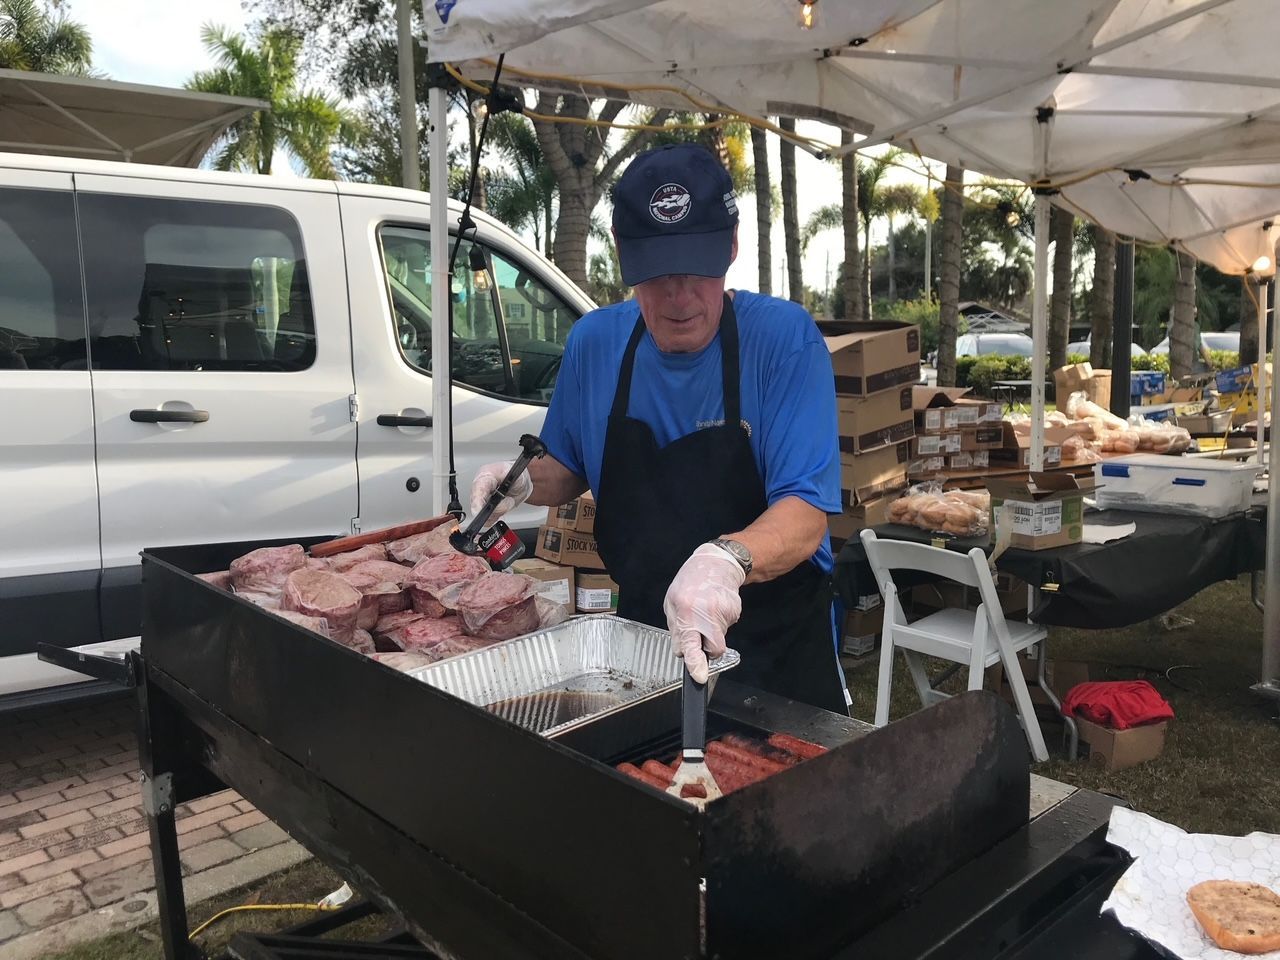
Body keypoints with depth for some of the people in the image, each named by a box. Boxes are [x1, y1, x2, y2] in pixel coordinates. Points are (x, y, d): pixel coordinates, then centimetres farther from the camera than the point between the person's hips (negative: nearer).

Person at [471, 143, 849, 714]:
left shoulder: (784, 338, -18)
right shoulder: (594, 342, -4)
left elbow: (804, 516, -25)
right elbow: (571, 469, 11)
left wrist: (726, 559, -44)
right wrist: (527, 481, -10)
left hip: (777, 647, -3)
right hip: (643, 637, 4)